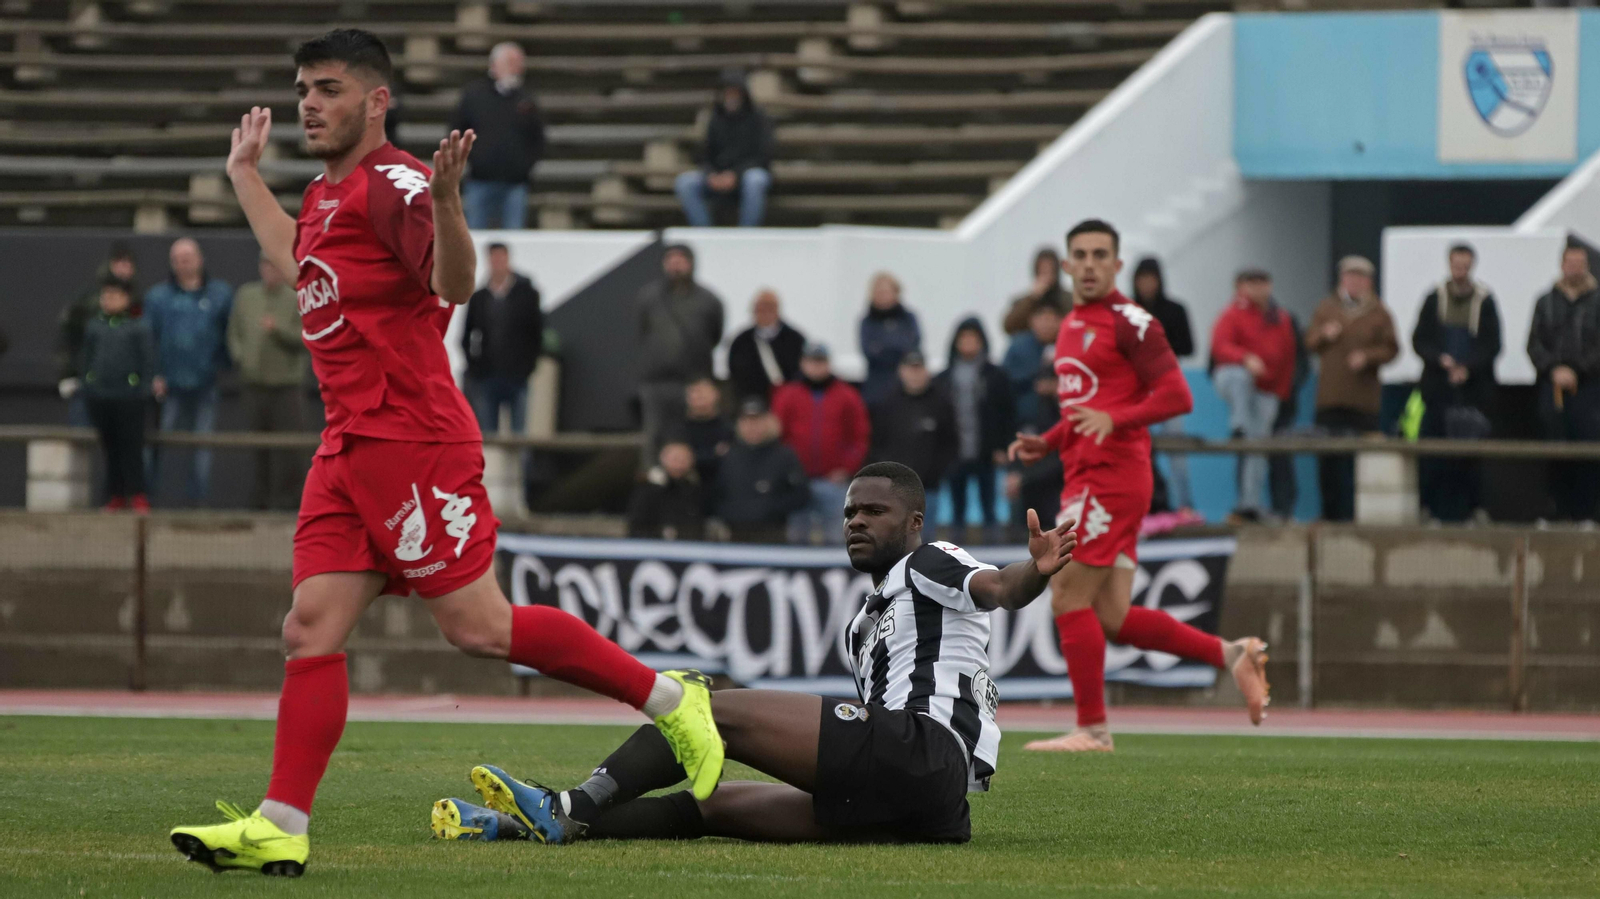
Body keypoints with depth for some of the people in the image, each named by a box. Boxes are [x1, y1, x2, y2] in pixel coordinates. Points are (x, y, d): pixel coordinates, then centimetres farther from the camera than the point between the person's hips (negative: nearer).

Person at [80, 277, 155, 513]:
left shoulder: (139, 328, 1)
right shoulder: (93, 327, 10)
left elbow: (148, 361, 2)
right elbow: (85, 358, 17)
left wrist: (146, 387, -4)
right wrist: (86, 383, 11)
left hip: (130, 397, -3)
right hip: (99, 396, 3)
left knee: (131, 445, -4)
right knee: (110, 447, 8)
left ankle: (137, 493, 1)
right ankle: (116, 495, 14)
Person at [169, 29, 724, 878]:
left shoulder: (391, 185, -11)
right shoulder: (326, 194, 17)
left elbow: (455, 284, -26)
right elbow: (296, 262, 40)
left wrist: (446, 203, -42)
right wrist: (246, 176, 46)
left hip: (413, 442, -9)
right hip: (349, 447, 9)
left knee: (479, 628, -8)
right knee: (311, 628, 0)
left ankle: (670, 699, 4)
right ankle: (280, 829, -2)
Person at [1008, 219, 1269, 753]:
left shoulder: (1129, 322, -8)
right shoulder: (1073, 324, 20)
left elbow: (1176, 396, -15)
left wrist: (1114, 420, -28)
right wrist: (1046, 444, 16)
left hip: (1112, 477, -9)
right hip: (1083, 476, 9)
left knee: (1069, 598, -9)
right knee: (1114, 618, 5)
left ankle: (1092, 728, -3)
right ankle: (1230, 655, 14)